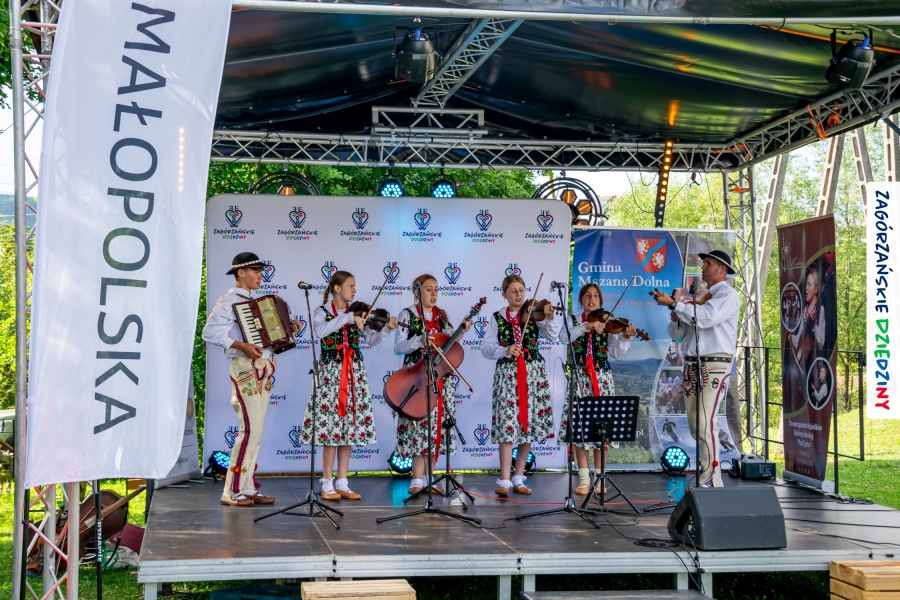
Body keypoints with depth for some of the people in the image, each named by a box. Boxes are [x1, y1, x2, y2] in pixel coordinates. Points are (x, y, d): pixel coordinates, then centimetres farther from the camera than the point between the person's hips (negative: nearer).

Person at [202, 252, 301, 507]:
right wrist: (240, 346, -27)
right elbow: (210, 331, -18)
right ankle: (232, 491, -6)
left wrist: (288, 330, 8)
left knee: (255, 431, 10)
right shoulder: (229, 301, -8)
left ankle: (248, 489, 15)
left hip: (263, 370, 9)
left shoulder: (252, 302, 19)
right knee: (250, 429, -12)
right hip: (246, 370, -9)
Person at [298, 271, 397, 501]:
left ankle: (342, 483, 10)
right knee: (330, 425, -7)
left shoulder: (356, 313, 10)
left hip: (354, 373, 4)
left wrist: (387, 328, -14)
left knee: (349, 427, 4)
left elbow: (371, 339, 2)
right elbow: (320, 331, -23)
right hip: (330, 373, -4)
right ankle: (327, 484, 2)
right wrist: (347, 318, -26)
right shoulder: (321, 312, -1)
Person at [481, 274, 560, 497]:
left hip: (533, 372, 2)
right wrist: (505, 351, -19)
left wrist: (550, 319, -27)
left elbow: (552, 336, -8)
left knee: (529, 424, 4)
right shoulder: (497, 318, 5)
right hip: (507, 373, -2)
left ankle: (519, 478, 16)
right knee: (507, 424, -11)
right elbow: (486, 348, -2)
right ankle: (504, 480, -10)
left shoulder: (534, 314, 5)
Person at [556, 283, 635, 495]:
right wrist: (587, 326, -25)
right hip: (579, 379, 0)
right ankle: (584, 479, 3)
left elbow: (615, 353, -3)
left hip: (602, 379, 0)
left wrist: (624, 338, -19)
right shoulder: (573, 320, 6)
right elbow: (564, 337, -15)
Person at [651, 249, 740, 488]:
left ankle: (710, 480, -12)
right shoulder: (699, 297, 22)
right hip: (692, 363, 8)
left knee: (705, 423, -15)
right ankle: (706, 468, 16)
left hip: (714, 364, -8)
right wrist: (677, 315, -1)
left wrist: (674, 303, -18)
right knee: (694, 425, 8)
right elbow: (676, 333, 20)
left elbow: (706, 317, -21)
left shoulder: (728, 295, -1)